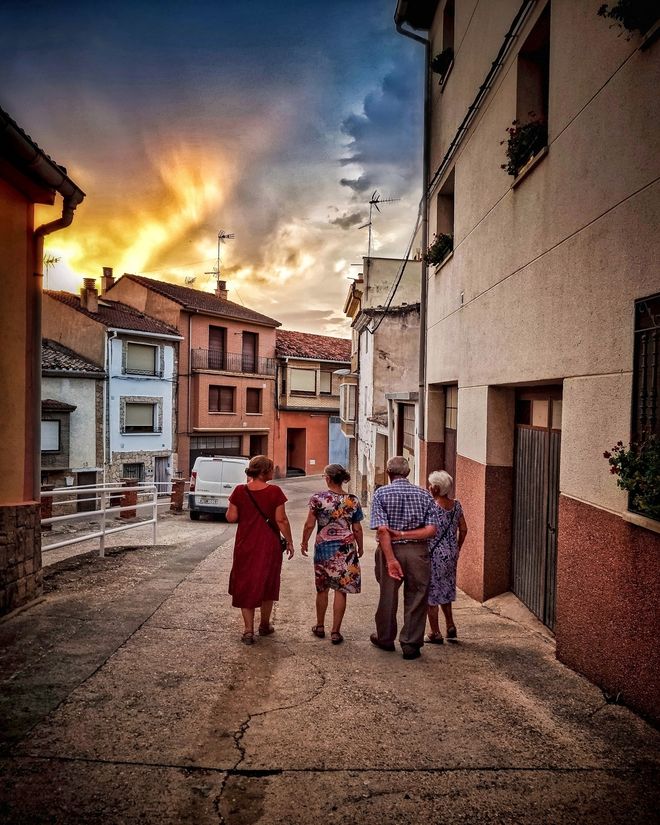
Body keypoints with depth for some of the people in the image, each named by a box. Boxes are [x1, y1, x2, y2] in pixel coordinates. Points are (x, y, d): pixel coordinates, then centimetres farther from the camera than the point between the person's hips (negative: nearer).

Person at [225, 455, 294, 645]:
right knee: (267, 584, 18)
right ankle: (264, 625, 32)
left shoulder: (240, 491, -8)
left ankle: (248, 631, 9)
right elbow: (281, 519, -12)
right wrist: (289, 541, 0)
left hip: (245, 545, 1)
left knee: (245, 586, 13)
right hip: (269, 546, -1)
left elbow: (231, 517, -4)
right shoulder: (274, 491, -14)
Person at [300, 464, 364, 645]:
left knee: (322, 589, 16)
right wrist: (360, 548, 15)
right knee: (341, 590, 6)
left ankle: (320, 627, 30)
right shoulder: (353, 501, -4)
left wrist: (304, 543, 9)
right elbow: (357, 529, 1)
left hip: (323, 547, 0)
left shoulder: (318, 498, -8)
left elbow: (309, 525, -6)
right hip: (346, 548, 0)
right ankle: (335, 632, 10)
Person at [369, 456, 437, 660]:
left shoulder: (381, 493, -6)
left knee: (387, 596, 15)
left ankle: (385, 639, 33)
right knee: (416, 597, 12)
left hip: (390, 550, -1)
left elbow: (382, 530, -16)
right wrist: (403, 534, -9)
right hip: (418, 551, 1)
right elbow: (431, 529, -8)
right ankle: (411, 644, 16)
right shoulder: (423, 494, 1)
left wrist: (391, 559, -17)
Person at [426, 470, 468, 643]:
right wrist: (457, 548, 18)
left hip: (434, 554, -6)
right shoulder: (456, 505, 2)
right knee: (445, 590, 24)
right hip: (451, 554, 7)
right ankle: (451, 626, 27)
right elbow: (463, 529, 8)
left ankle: (435, 634, 15)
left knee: (431, 593, 7)